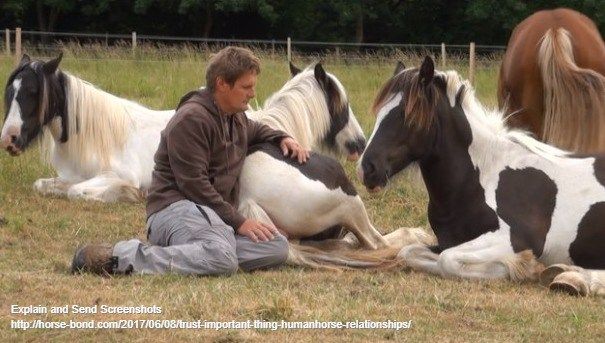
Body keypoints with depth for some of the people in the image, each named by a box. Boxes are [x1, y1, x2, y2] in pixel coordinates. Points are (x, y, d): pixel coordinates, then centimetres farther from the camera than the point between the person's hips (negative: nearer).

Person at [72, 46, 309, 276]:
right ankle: (121, 257, -33)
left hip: (212, 214, 10)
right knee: (222, 260, -38)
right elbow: (193, 184, -16)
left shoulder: (236, 118, 21)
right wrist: (237, 221, -15)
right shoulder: (191, 119, -10)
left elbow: (254, 130, 48)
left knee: (277, 248, -12)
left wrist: (281, 138, 26)